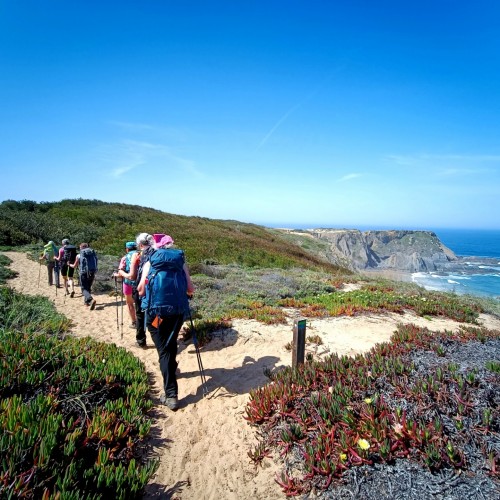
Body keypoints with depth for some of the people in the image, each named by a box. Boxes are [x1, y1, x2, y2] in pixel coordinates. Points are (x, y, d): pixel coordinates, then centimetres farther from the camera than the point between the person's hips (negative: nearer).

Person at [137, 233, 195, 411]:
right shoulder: (180, 261, 9)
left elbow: (141, 290, 3)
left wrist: (142, 291, 25)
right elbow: (190, 289, 5)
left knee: (164, 350, 4)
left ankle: (171, 395, 1)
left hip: (155, 311, -2)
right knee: (171, 345, 24)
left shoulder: (150, 262, 6)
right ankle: (171, 369, 46)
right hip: (177, 310, 2)